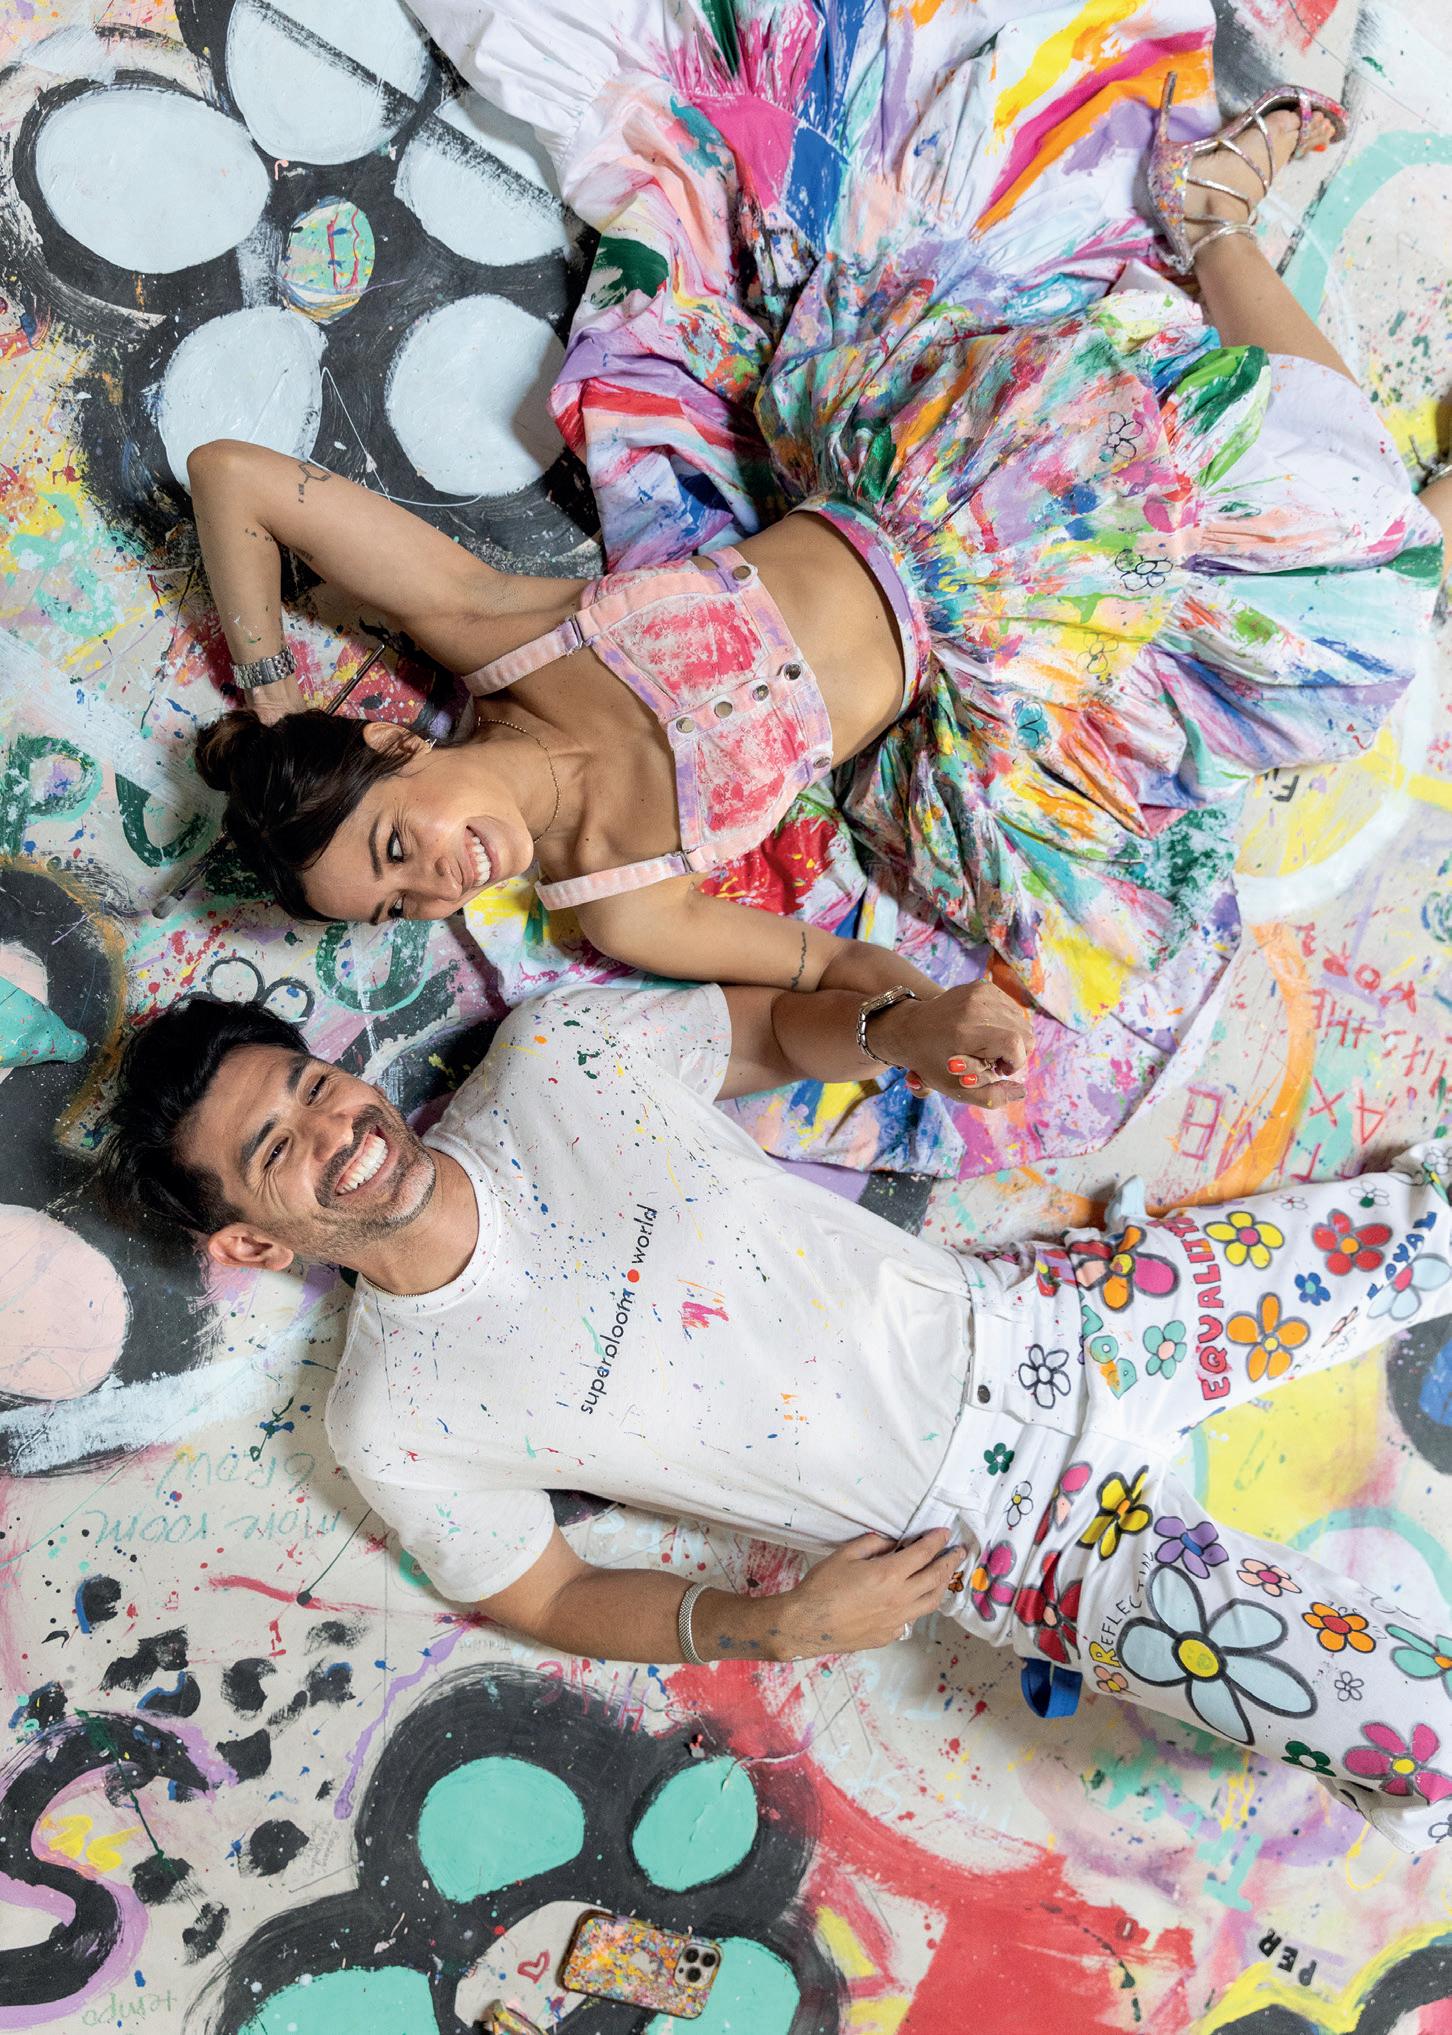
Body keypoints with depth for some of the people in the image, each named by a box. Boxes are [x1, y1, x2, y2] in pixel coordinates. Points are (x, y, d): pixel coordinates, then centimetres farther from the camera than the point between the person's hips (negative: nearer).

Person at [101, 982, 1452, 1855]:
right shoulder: (392, 1425, -12)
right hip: (1009, 1541, -4)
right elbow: (551, 1602, -2)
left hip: (1029, 1323, 4)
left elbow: (771, 1023, 7)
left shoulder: (555, 1050, -5)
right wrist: (778, 1625, -15)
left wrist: (902, 1024, -15)